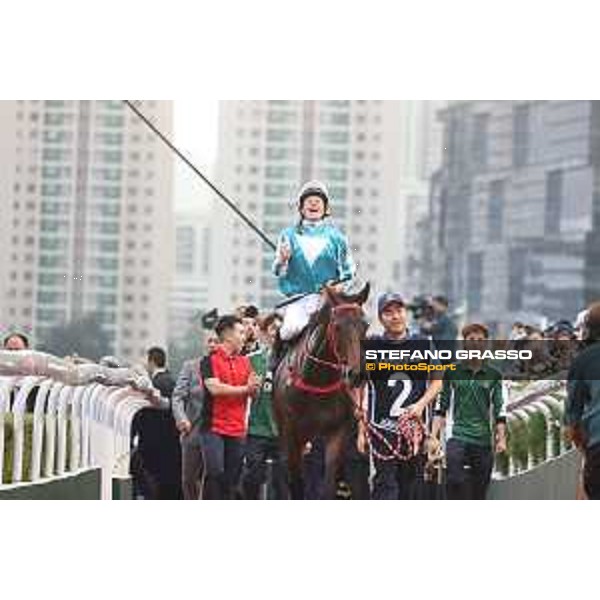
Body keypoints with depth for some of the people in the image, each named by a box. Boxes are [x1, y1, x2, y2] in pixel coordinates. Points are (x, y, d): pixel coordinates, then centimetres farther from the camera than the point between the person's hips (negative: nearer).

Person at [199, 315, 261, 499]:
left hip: (237, 429, 6)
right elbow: (215, 388, -17)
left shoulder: (245, 362, 15)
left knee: (232, 477, 7)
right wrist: (244, 389, -8)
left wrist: (254, 386, -10)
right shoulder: (210, 360, -4)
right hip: (214, 427, -6)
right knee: (215, 472, -14)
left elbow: (254, 392, 15)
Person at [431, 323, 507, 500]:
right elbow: (440, 406, 7)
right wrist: (434, 436, -2)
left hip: (483, 440, 2)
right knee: (456, 482, -18)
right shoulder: (452, 372, 5)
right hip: (457, 436, -2)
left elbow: (500, 410, 8)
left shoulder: (494, 375, 8)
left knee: (479, 491, 4)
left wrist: (501, 439, -1)